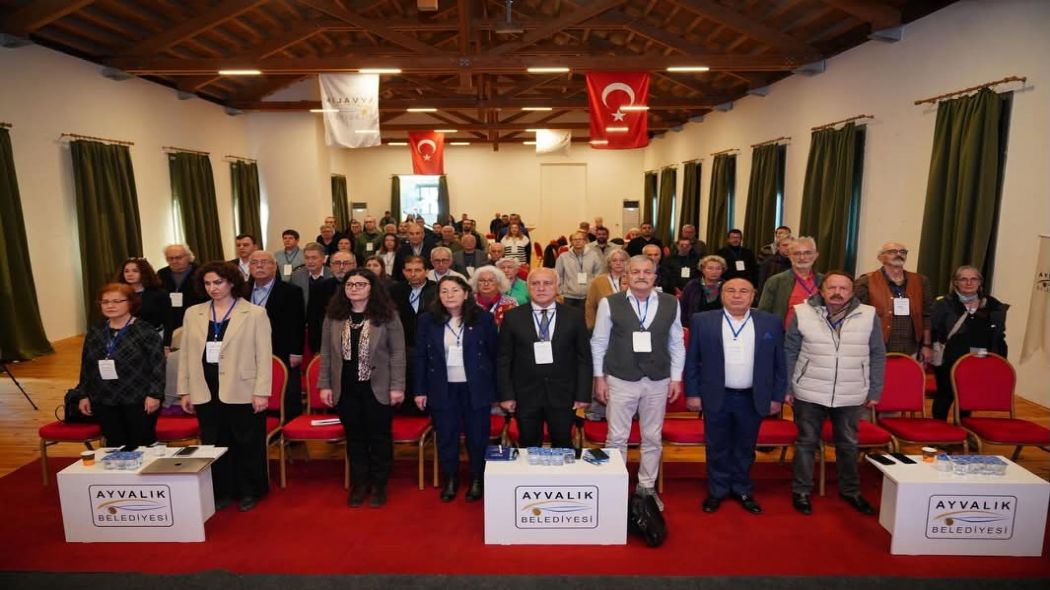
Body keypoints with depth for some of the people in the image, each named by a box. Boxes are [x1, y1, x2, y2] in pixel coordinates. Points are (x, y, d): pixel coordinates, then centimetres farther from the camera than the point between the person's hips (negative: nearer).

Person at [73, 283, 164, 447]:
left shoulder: (145, 331, -8)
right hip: (104, 401, 5)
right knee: (115, 445, 10)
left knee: (142, 445, 2)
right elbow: (86, 367, 15)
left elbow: (158, 364, -11)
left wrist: (154, 394, -16)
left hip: (138, 400, -5)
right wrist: (83, 395, 11)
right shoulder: (94, 332, 9)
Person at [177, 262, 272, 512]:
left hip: (242, 391, -3)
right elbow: (185, 354, 10)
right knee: (214, 445, 13)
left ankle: (249, 492, 25)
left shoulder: (255, 313, -4)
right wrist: (184, 390, 6)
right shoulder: (193, 313, 9)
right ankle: (221, 492, 28)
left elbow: (264, 355, -6)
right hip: (206, 393, 4)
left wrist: (261, 391, -11)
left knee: (247, 445, 8)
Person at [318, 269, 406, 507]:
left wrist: (397, 386, -11)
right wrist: (324, 385, 2)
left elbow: (397, 352, -6)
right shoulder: (334, 315, 4)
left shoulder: (386, 315, -6)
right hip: (346, 389, 3)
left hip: (378, 388, -3)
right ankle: (359, 484, 28)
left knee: (380, 437, 8)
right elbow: (326, 353, 7)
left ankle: (378, 485, 23)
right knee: (354, 438, 14)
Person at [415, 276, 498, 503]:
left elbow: (494, 354, -1)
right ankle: (450, 480, 29)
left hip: (476, 388, -1)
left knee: (477, 436, 8)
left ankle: (477, 480, 26)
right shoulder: (428, 320, 0)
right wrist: (420, 390, 0)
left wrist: (496, 389, -2)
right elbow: (420, 357, 3)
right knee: (446, 437, 11)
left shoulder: (483, 318, -5)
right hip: (443, 389, 1)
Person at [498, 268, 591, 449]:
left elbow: (584, 357, 2)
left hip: (563, 395, 0)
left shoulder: (574, 316, 0)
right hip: (525, 395, 0)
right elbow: (504, 359, 1)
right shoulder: (513, 317, 0)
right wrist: (506, 395, -3)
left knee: (563, 448, 12)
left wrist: (583, 394, -2)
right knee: (529, 448, 11)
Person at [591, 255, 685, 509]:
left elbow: (676, 343, 5)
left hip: (658, 382, 2)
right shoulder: (610, 303, -8)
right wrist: (599, 377, -3)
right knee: (617, 438, 7)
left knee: (653, 438, 14)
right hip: (620, 380, -2)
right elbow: (598, 342, -2)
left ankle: (647, 487, 31)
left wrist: (676, 378, 4)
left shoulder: (671, 304, -1)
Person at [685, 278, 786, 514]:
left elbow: (779, 363, 3)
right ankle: (717, 490, 28)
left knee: (745, 448, 15)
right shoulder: (702, 321, -4)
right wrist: (692, 393, -3)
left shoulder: (771, 323, -1)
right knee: (717, 448, 12)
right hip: (716, 397, -1)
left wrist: (777, 397, 2)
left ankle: (743, 490, 33)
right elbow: (691, 361, -1)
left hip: (753, 398, 1)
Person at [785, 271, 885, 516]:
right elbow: (789, 353, -2)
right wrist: (786, 388, -3)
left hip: (851, 396, 2)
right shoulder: (803, 313, -7)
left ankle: (850, 491, 36)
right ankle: (801, 491, 24)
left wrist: (875, 391, 3)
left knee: (848, 444, 18)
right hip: (809, 394, -2)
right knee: (807, 443, 10)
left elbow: (878, 356, 4)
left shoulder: (868, 316, -4)